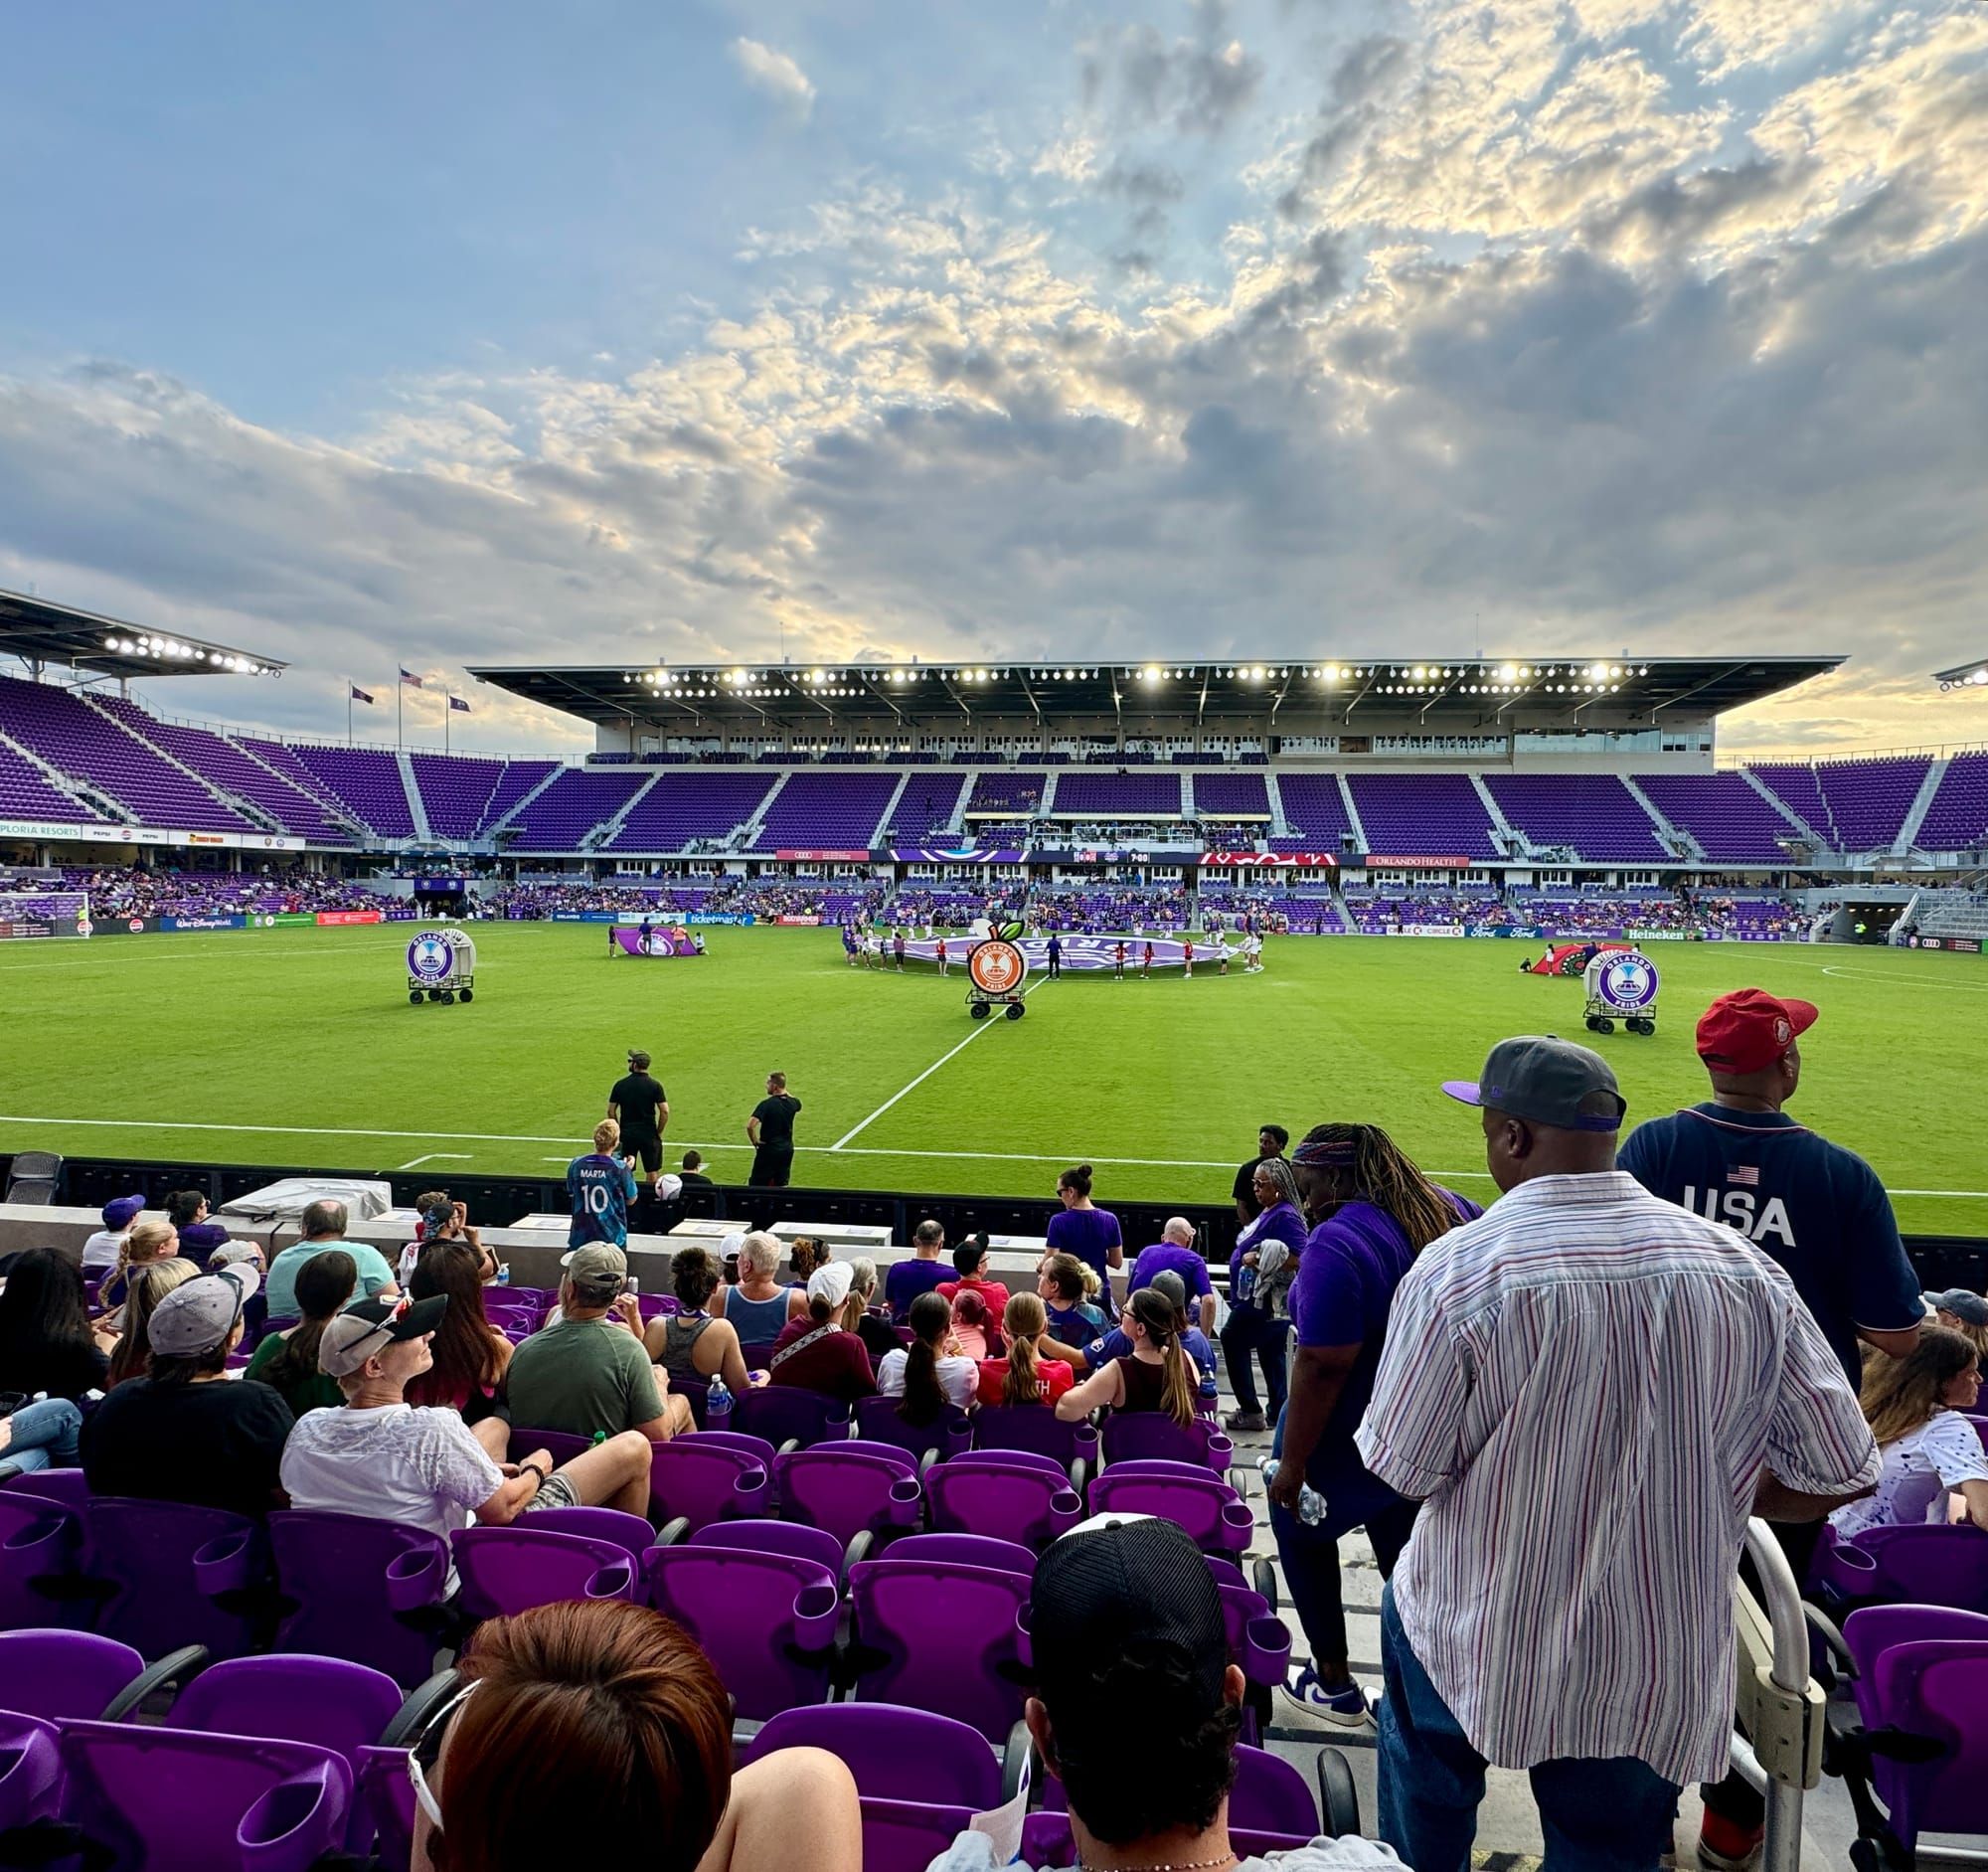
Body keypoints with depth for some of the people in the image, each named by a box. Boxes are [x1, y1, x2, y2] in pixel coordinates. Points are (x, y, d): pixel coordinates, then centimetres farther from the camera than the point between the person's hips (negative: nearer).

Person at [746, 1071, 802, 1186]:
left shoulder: (766, 1104, -19)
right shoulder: (792, 1103, -1)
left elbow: (750, 1125, -28)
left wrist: (754, 1142, -11)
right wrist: (785, 1091, 19)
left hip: (768, 1150, -6)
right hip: (787, 1150, 6)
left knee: (757, 1187, 5)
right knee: (782, 1187, 14)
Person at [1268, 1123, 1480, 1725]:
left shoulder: (1337, 1243, -28)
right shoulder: (1451, 1211, -2)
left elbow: (1323, 1365, -29)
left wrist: (1292, 1463, -20)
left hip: (1346, 1441, -6)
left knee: (1299, 1529, 19)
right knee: (1403, 1553, 20)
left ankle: (1334, 1684, 29)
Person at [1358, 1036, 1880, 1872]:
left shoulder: (1457, 1270, -25)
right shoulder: (1745, 1269, -12)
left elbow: (1402, 1471, -17)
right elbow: (1840, 1475, -4)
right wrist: (1696, 1489, 9)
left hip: (1475, 1636, -3)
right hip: (1659, 1672, 3)